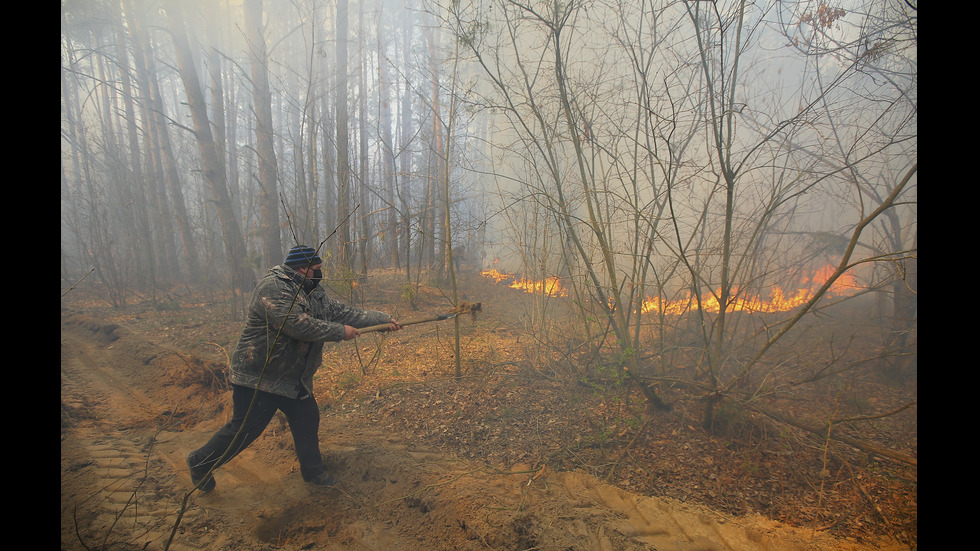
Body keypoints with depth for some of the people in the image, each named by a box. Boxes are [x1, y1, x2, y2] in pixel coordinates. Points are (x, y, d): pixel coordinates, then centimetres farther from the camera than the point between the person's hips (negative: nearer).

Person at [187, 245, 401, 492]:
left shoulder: (314, 293, 6)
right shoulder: (273, 287, -22)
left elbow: (343, 312, 4)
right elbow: (297, 324, -32)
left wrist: (384, 319, -4)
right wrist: (341, 332, -23)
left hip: (294, 378, 9)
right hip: (257, 377, -8)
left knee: (308, 420, 12)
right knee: (244, 429, 1)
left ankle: (313, 471, 30)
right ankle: (200, 462, 27)